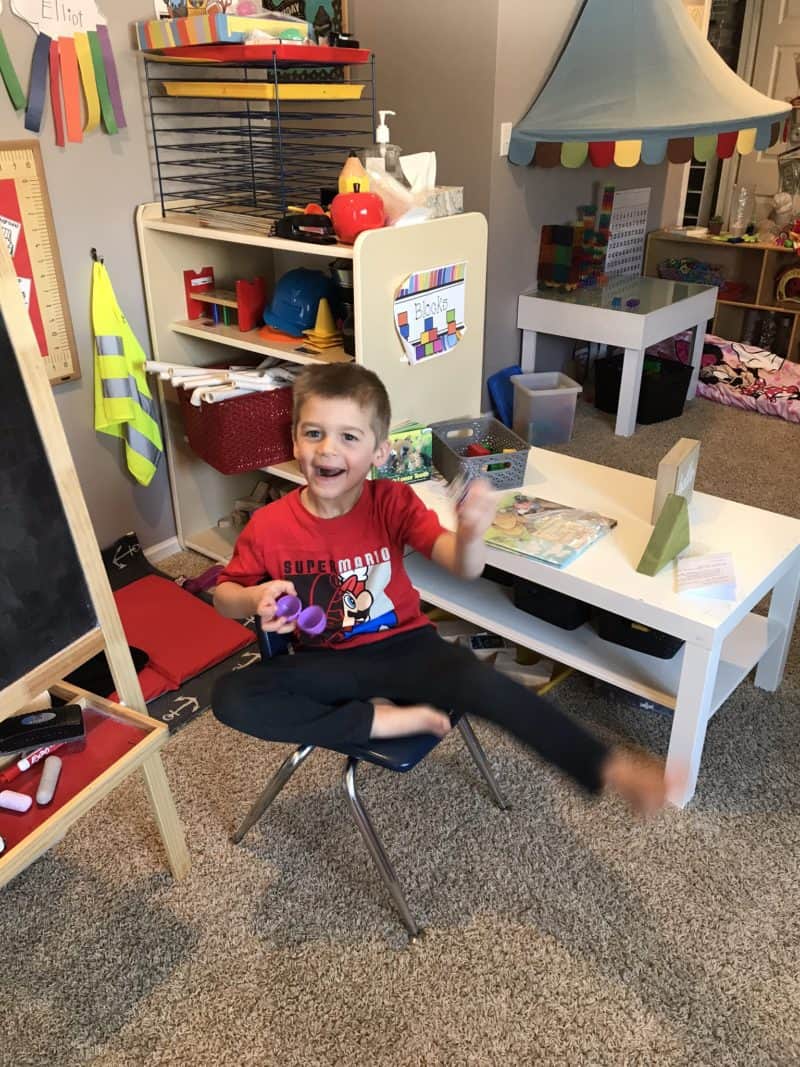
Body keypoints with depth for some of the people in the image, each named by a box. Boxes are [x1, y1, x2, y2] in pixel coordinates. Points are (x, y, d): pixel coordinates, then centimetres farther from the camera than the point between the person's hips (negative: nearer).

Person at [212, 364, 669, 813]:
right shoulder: (269, 526, -12)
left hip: (404, 646, -1)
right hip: (328, 663, 2)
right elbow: (223, 595, 3)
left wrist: (470, 535, -48)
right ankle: (381, 719, -20)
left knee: (482, 683, -32)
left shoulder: (393, 502, -13)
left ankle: (608, 767, -29)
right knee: (231, 697, -24)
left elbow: (465, 568, -23)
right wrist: (256, 598, -21)